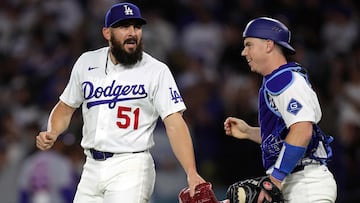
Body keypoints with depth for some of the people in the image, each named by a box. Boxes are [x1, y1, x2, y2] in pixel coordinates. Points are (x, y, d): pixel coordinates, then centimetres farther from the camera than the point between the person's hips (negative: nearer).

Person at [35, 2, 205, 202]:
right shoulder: (87, 62, 7)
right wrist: (52, 134, -3)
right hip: (92, 167, 5)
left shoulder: (156, 71, -6)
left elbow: (175, 124, -13)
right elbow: (66, 107, 18)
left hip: (131, 168, -5)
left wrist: (192, 174, -24)